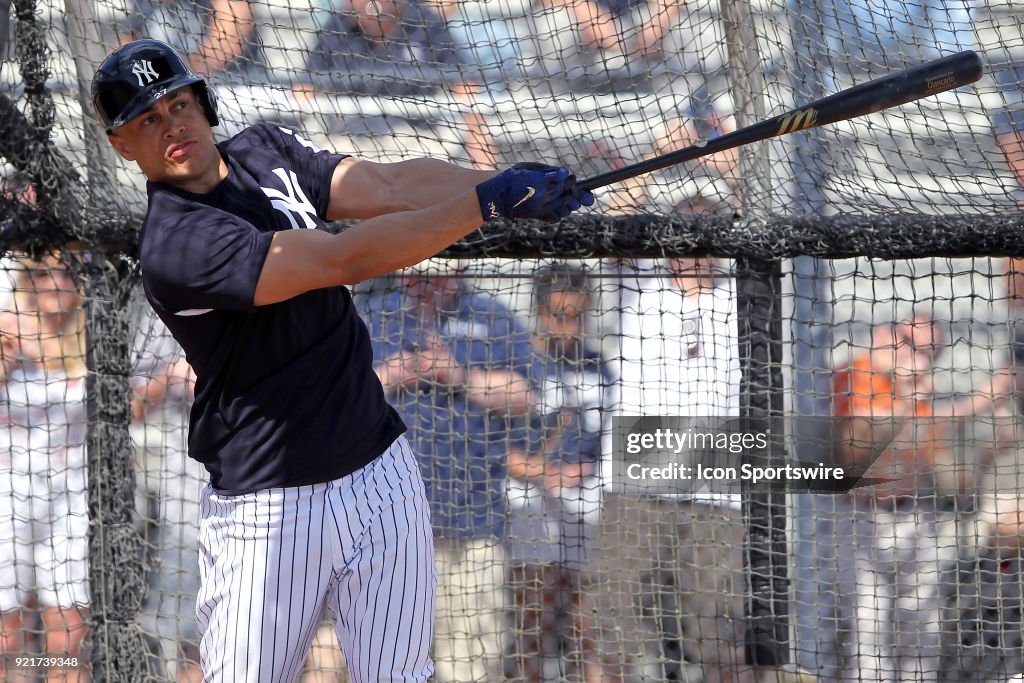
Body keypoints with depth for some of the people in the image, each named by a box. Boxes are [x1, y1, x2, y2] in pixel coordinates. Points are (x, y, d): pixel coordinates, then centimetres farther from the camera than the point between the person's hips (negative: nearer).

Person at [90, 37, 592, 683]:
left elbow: (393, 183, -4)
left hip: (381, 472, 6)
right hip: (270, 507, -6)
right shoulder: (176, 246, -20)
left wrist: (507, 182, -21)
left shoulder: (267, 150, 6)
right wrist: (488, 202, -26)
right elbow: (343, 260, -25)